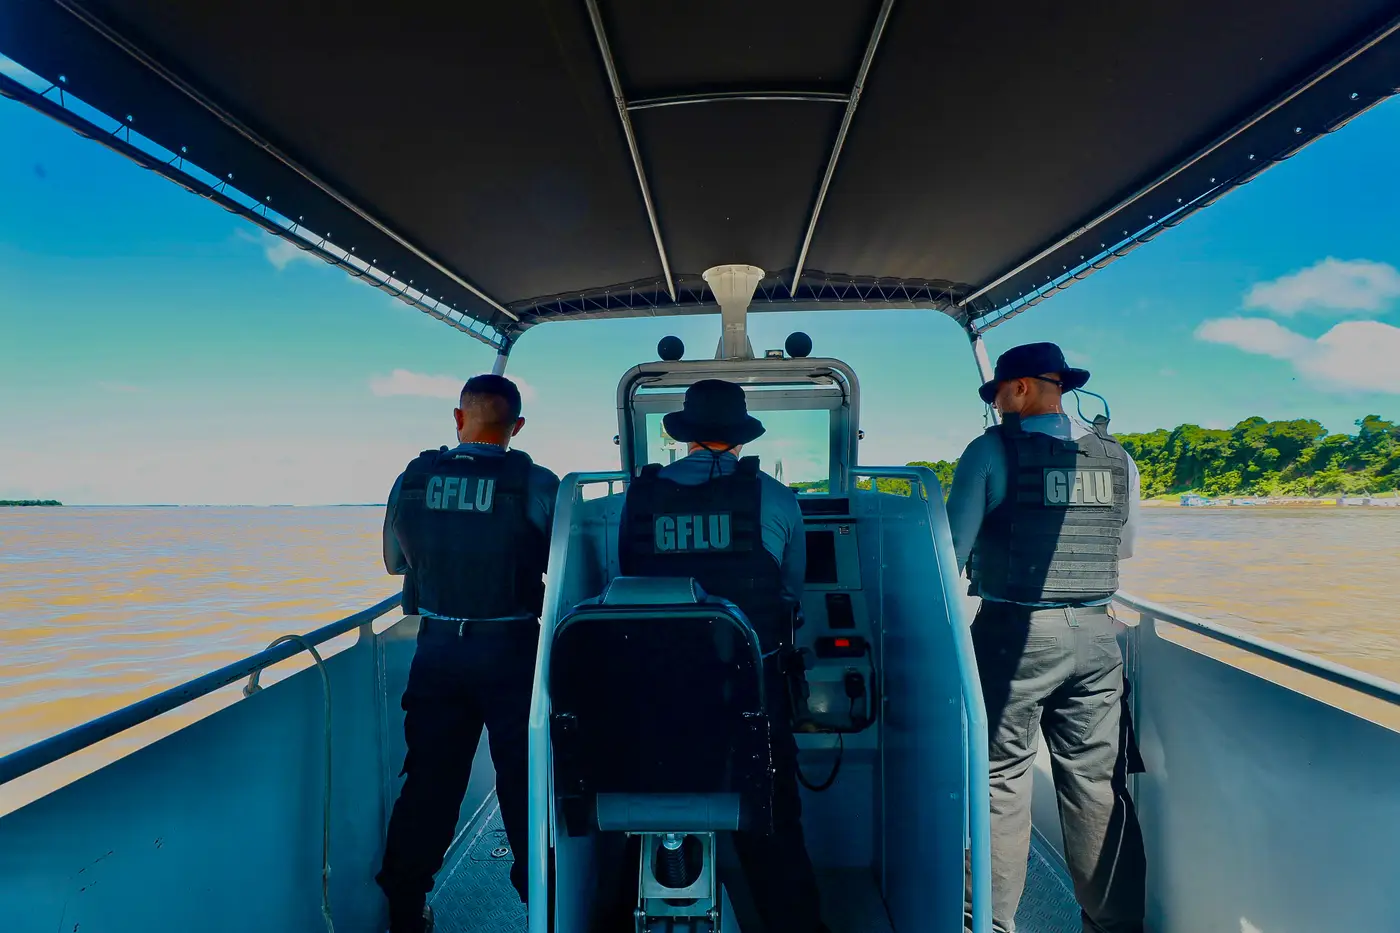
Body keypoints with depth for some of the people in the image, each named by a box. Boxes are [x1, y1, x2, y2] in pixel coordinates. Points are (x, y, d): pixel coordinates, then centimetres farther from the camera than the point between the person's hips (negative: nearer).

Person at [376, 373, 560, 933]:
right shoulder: (536, 485, -15)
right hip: (511, 652, -3)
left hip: (437, 650, 4)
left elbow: (397, 564, 11)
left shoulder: (411, 482, -4)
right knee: (524, 782, 10)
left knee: (428, 780, 18)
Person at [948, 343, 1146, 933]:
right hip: (1094, 635, 4)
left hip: (1015, 634, -4)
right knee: (1096, 782, 14)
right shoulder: (1117, 458, 5)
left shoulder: (992, 451, -8)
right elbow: (1123, 547, 18)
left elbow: (953, 549, -9)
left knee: (1004, 779, 7)